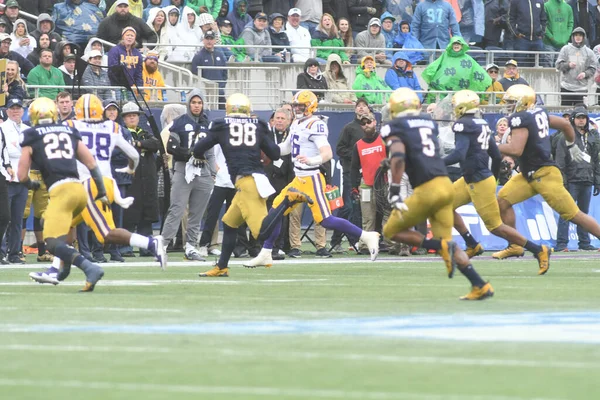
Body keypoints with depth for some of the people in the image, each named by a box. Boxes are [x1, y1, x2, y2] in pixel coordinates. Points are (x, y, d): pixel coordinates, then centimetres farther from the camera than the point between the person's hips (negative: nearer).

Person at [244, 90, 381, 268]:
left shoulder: (315, 125, -16)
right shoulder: (296, 124, 13)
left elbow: (328, 153, -26)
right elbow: (286, 148, 29)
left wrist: (310, 160, -43)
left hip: (312, 179, -9)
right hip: (299, 180, 9)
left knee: (325, 220, -12)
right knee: (276, 211, 10)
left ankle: (367, 237, -3)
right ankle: (265, 255, 19)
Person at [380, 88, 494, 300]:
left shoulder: (395, 128, -1)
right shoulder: (429, 122, 19)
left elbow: (398, 157, -18)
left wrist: (394, 190, -18)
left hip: (426, 190, -6)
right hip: (445, 185, 6)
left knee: (391, 231, 10)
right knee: (446, 242, 14)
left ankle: (441, 246, -11)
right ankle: (480, 285, 0)